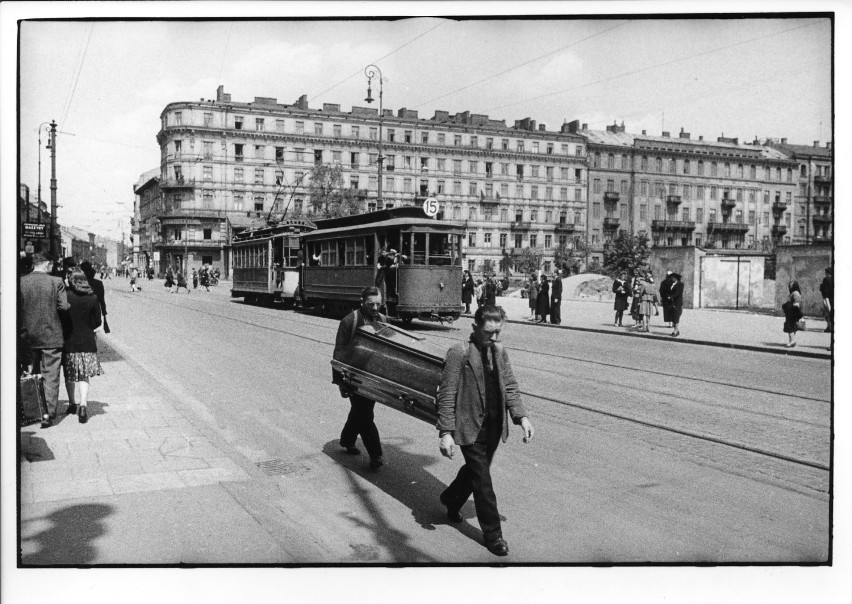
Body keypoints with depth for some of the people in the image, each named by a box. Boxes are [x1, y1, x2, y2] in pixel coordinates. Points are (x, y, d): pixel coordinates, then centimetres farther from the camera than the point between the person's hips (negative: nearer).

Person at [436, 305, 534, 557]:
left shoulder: (500, 351, 5)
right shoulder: (459, 353, -15)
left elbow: (510, 387, 9)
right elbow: (446, 395, -15)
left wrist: (521, 416, -5)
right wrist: (446, 432, -20)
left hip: (494, 427, 6)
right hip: (470, 428, -6)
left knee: (475, 470, 22)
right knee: (483, 482, 0)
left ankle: (451, 500, 49)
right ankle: (492, 534, 14)